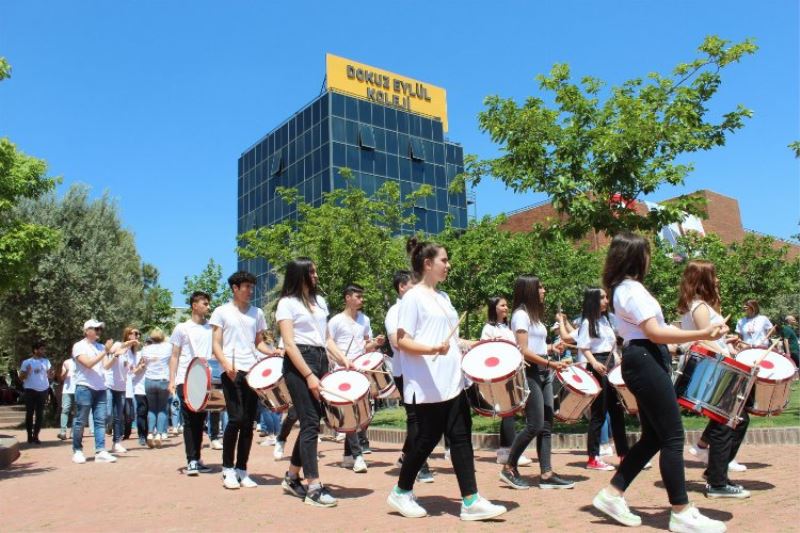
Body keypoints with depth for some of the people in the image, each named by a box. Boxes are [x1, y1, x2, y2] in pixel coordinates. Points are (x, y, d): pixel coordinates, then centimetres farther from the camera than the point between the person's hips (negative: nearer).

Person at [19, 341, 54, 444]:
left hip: (43, 390, 3)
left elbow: (50, 377, 8)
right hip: (30, 390, -3)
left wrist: (50, 372, -13)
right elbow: (21, 377, 1)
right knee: (29, 413, 1)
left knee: (40, 414, 3)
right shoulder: (26, 362, 0)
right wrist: (27, 372, -18)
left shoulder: (46, 361, 9)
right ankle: (29, 436, 9)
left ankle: (35, 436, 10)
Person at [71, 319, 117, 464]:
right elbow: (88, 363, -14)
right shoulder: (79, 346, -2)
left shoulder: (101, 347, 13)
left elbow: (106, 366, 5)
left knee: (100, 421, 1)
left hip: (100, 388, 5)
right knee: (81, 421, 2)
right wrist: (105, 352, -17)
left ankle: (100, 451, 1)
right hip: (85, 387, -5)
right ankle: (77, 451, 14)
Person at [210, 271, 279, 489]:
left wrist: (273, 352, -1)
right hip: (232, 372, -4)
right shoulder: (222, 312, 5)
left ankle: (242, 470, 14)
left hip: (253, 372, 4)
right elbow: (216, 345, 0)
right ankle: (228, 469, 5)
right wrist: (226, 364, -17)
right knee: (236, 419, -11)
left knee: (248, 423, 4)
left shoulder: (257, 313, 15)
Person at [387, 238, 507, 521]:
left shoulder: (443, 297, 15)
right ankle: (401, 493, 22)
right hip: (429, 385, -8)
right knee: (428, 439, 2)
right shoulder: (413, 297, -10)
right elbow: (402, 341, -16)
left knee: (461, 437, 5)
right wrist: (431, 349, -30)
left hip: (452, 381, 8)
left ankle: (471, 501, 9)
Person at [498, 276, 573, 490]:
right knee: (535, 425, -8)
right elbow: (524, 351, -18)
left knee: (546, 425, 6)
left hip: (543, 373, 9)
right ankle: (509, 468, 5)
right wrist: (550, 363, -19)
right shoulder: (521, 314, -11)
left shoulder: (535, 314, 18)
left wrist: (549, 348, 6)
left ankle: (546, 474, 9)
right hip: (530, 373, -9)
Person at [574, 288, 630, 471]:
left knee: (617, 410, 11)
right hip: (598, 367, -8)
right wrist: (594, 363, -28)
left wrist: (618, 361, 9)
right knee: (599, 413, -4)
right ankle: (593, 458, 3)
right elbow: (584, 348, -14)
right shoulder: (588, 322, -8)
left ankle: (624, 454, 20)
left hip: (611, 366, 8)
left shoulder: (605, 320, 16)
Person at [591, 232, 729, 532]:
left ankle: (612, 494, 16)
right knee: (672, 437, -5)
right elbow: (655, 333, -21)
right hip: (646, 361, -11)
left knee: (652, 436, 13)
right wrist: (702, 334, -21)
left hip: (640, 361, 11)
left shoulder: (622, 289, 17)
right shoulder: (633, 289, -15)